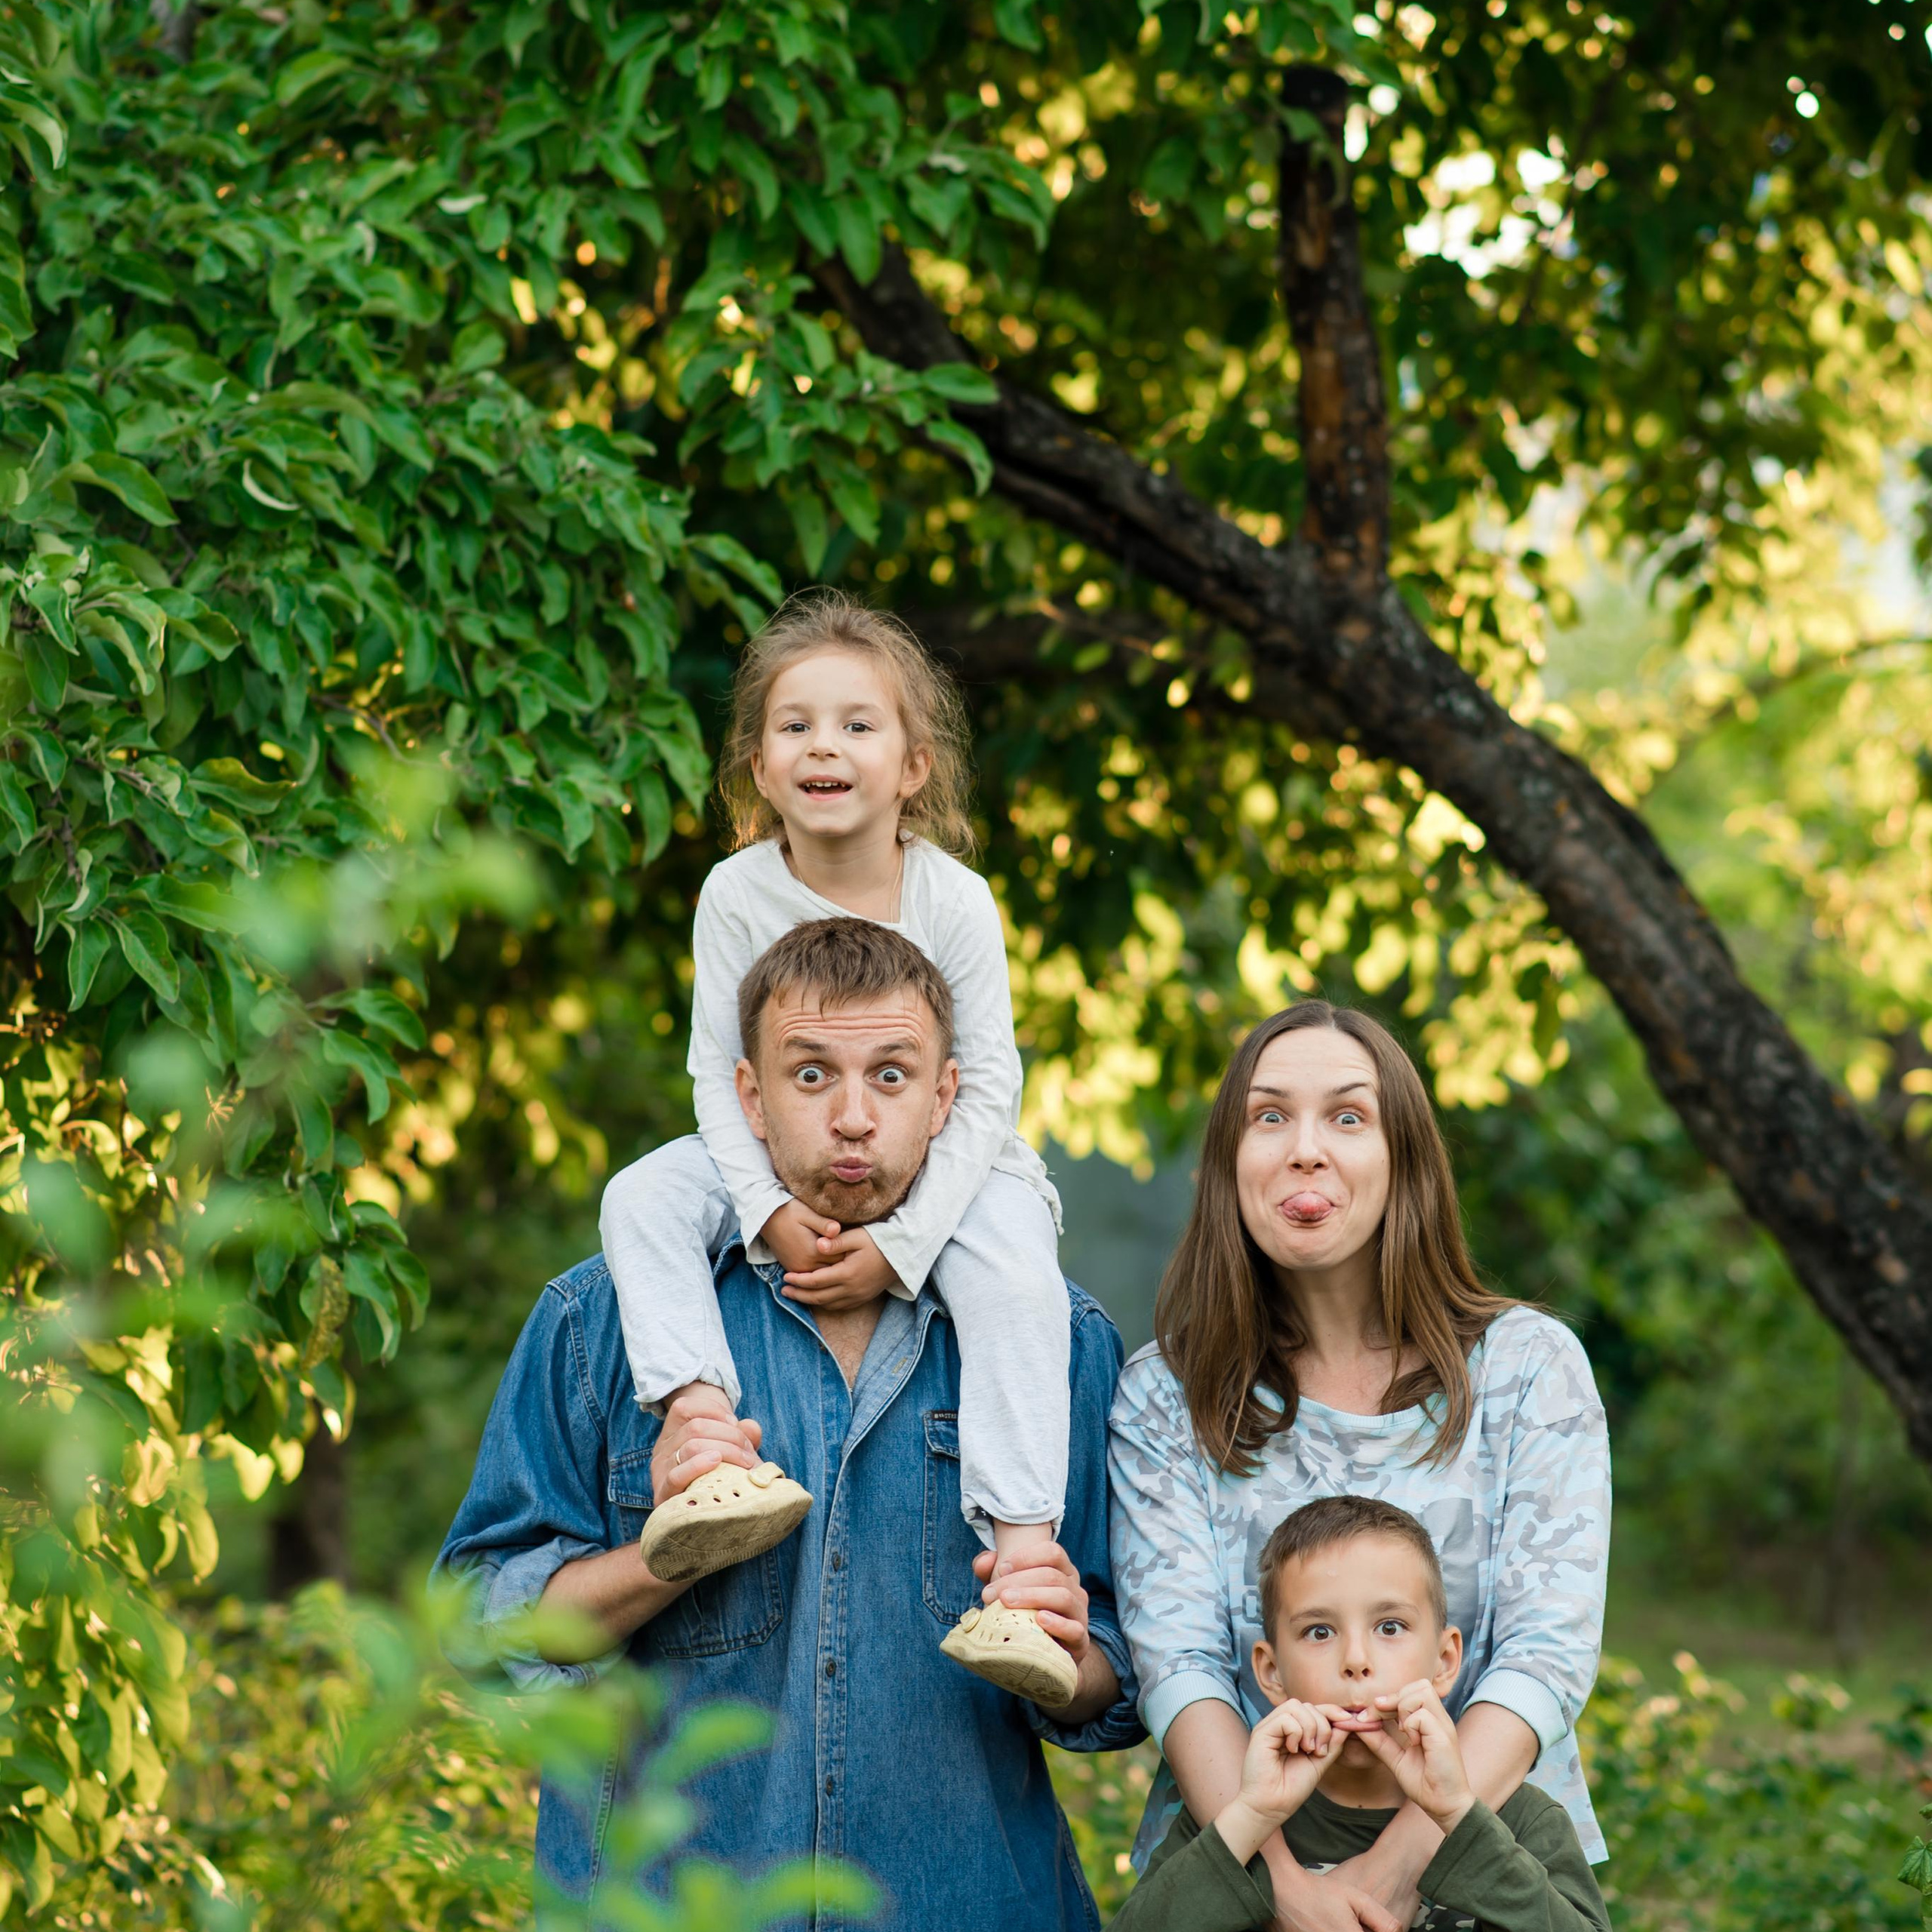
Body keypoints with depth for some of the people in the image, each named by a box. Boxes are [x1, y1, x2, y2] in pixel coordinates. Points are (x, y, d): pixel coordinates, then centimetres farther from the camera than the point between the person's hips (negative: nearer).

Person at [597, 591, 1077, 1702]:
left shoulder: (955, 900, -13)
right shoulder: (739, 895, -8)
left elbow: (987, 1090, -14)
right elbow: (719, 1073, -7)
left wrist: (899, 1244, -24)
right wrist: (770, 1209, -24)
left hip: (948, 1163, -3)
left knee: (1015, 1275, -33)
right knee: (644, 1199, -23)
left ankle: (1024, 1549, -39)